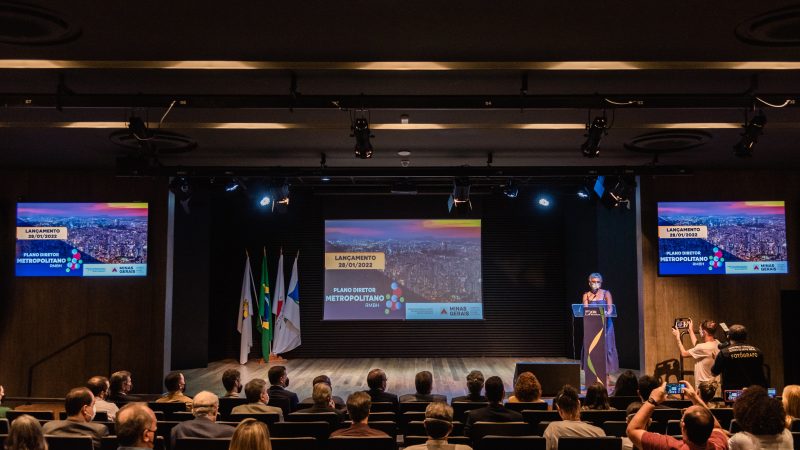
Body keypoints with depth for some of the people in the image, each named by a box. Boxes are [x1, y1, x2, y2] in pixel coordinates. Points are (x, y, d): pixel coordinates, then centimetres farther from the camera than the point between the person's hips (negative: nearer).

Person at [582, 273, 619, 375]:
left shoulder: (606, 293, 2)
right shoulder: (586, 295, 7)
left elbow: (610, 308, -10)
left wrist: (607, 313, -32)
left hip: (605, 323, -1)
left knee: (607, 348, -4)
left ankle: (607, 373, 1)